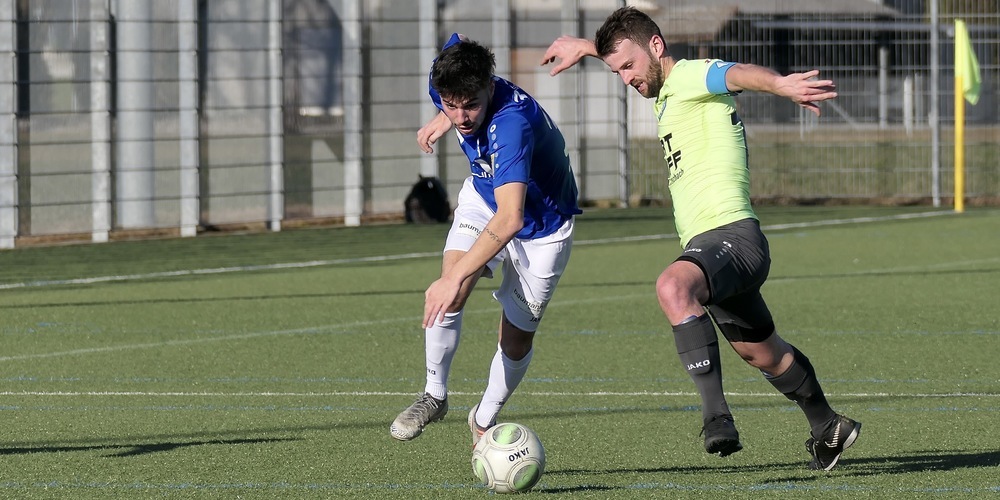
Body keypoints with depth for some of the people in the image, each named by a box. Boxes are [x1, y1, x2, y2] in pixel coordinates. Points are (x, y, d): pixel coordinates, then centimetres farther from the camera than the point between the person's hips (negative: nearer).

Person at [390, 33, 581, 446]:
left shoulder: (513, 122, -45)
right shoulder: (447, 81, -24)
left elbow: (510, 218, -55)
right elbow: (459, 43, 4)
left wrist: (456, 279, -60)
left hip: (542, 225, -5)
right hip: (483, 197, 5)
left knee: (517, 338, 3)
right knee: (448, 294, -22)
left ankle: (485, 420, 30)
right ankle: (434, 396, -5)